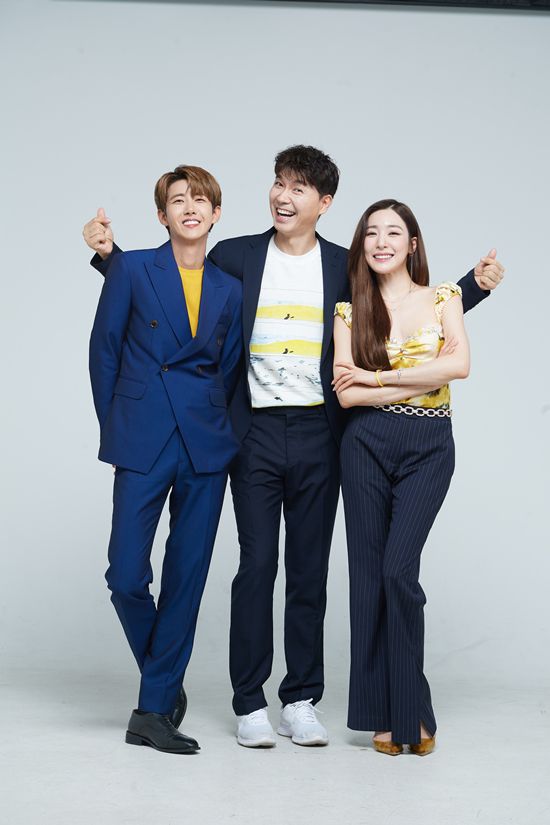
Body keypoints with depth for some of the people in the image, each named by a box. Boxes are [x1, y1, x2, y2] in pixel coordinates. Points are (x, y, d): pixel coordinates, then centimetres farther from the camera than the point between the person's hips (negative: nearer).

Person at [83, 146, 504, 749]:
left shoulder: (346, 267, 7)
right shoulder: (234, 257, 5)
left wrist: (475, 285, 4)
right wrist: (109, 253, 1)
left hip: (318, 434, 1)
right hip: (256, 433, -1)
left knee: (310, 569, 6)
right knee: (257, 564, -2)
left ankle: (301, 702, 15)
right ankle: (249, 704, 7)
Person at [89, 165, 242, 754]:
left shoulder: (229, 289, 10)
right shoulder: (131, 269, 2)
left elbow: (227, 368, 15)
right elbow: (104, 351, 4)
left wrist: (214, 428, 7)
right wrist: (114, 429, 4)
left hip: (206, 447, 3)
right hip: (143, 445, -2)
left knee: (187, 578, 2)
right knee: (126, 576, -7)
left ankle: (154, 710, 12)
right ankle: (165, 685, 19)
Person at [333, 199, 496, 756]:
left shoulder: (443, 298, 6)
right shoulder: (349, 311, 7)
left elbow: (460, 363, -11)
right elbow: (346, 395, -4)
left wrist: (376, 376, -10)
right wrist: (421, 380, -10)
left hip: (429, 448, -1)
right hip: (368, 446, 2)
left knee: (398, 569, -13)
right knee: (369, 573, 1)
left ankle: (411, 710, 0)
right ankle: (383, 714, 10)